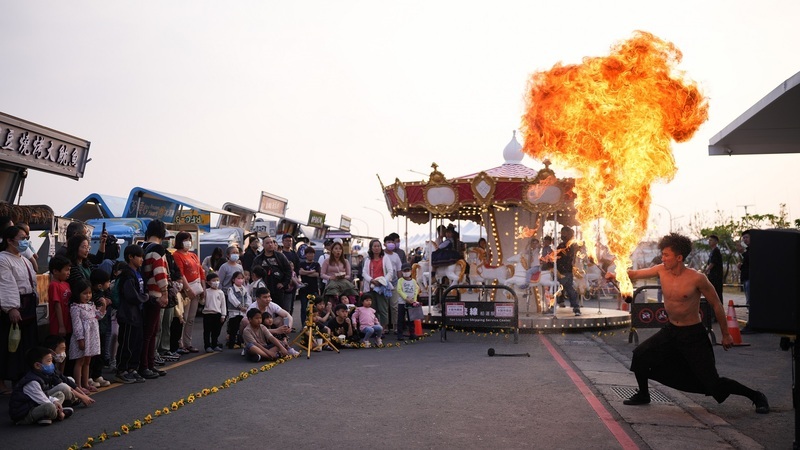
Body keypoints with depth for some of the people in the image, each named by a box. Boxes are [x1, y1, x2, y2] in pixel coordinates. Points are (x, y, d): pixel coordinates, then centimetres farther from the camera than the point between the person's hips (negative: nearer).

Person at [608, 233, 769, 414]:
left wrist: (725, 335, -4)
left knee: (713, 383, -6)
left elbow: (716, 305, -10)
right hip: (671, 331, 6)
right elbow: (636, 274, 5)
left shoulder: (697, 278, -21)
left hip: (693, 335, -5)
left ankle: (756, 397, 16)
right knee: (640, 355, -4)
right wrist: (616, 275, -13)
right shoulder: (662, 270, -7)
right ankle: (643, 395, 18)